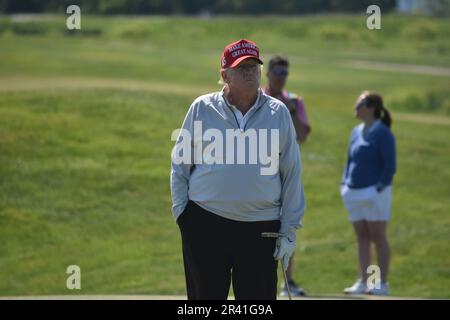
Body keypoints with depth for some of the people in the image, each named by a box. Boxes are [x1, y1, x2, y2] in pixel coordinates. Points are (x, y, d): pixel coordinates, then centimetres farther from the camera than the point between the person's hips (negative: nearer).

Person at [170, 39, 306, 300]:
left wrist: (289, 229, 4)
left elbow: (292, 174, 8)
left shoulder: (278, 113, 6)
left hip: (261, 229, 0)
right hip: (205, 225, 0)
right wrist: (182, 213, 0)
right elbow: (180, 165, 9)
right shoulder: (202, 108, 5)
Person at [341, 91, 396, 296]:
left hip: (374, 191, -7)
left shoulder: (382, 133, -9)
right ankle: (363, 282, 12)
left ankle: (382, 284, 1)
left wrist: (380, 187, -18)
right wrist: (345, 183, 11)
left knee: (378, 236, -3)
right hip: (355, 192, 7)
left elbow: (390, 165, -12)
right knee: (362, 237, 9)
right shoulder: (357, 132, 13)